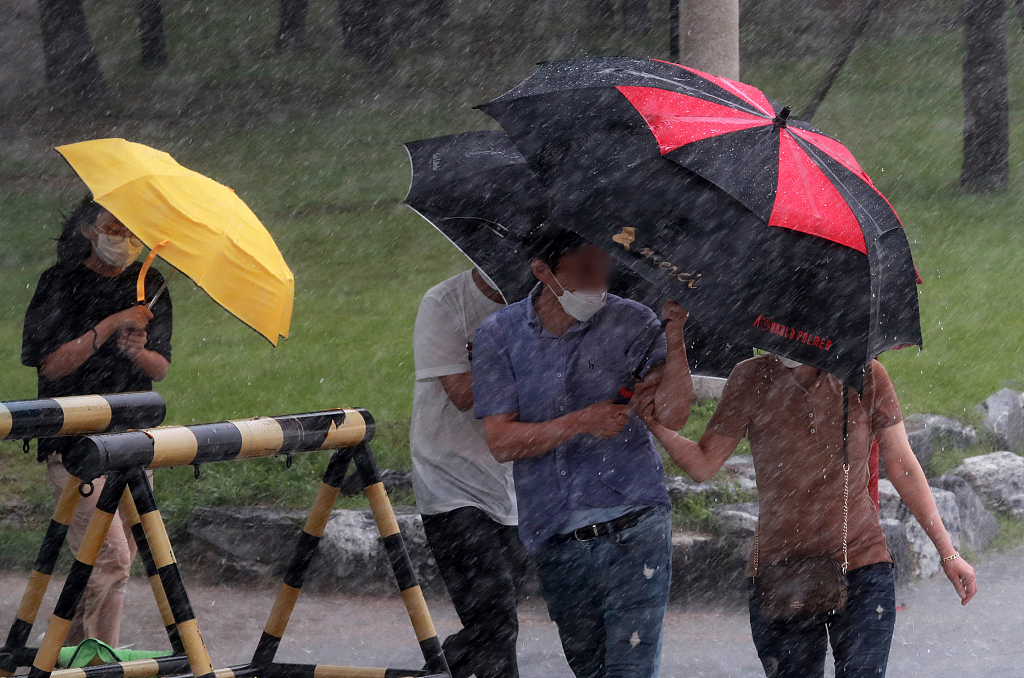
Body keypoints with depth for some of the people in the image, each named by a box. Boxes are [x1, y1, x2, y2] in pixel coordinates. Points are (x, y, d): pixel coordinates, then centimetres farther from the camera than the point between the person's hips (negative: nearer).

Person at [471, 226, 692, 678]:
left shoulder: (632, 323, 1)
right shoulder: (498, 336, 4)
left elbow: (673, 415, -9)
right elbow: (501, 442, -2)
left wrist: (675, 332, -18)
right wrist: (581, 423, -13)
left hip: (633, 531, -2)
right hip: (555, 541, 2)